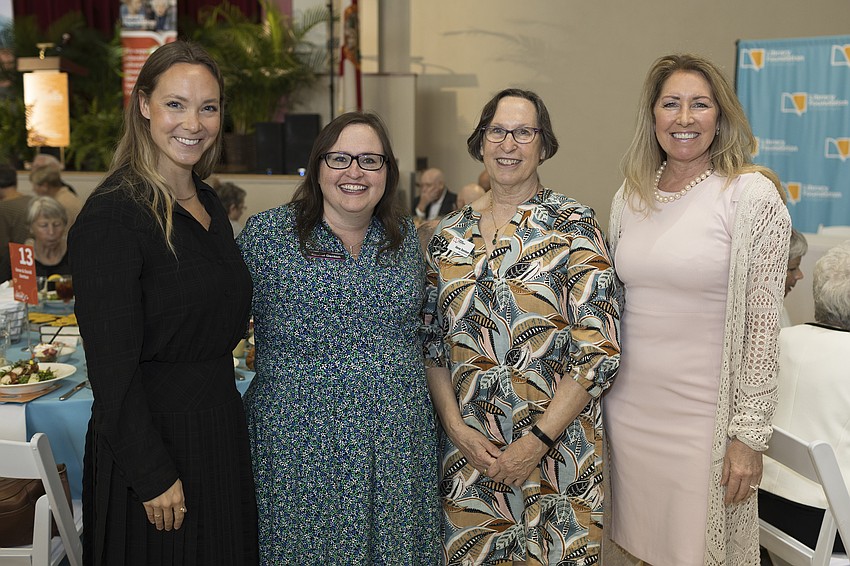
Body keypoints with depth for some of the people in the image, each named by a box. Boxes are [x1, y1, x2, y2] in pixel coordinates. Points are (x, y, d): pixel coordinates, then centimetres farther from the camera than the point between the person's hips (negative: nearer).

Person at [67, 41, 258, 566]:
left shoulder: (209, 203, 6)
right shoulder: (112, 214, -19)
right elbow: (112, 366, -20)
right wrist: (154, 476, -19)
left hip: (220, 425, 8)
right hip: (151, 438, -8)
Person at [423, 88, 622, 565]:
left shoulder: (573, 227, -7)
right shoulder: (450, 235, 6)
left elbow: (600, 351, -11)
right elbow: (432, 344, 8)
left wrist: (538, 441, -14)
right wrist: (455, 426, -6)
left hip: (557, 447, -3)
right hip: (467, 449, 3)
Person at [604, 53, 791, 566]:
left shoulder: (752, 195, -9)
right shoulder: (629, 197, 6)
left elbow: (763, 324, -10)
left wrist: (749, 433, -11)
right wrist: (596, 398, 14)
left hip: (702, 418, -4)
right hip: (627, 409, 5)